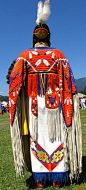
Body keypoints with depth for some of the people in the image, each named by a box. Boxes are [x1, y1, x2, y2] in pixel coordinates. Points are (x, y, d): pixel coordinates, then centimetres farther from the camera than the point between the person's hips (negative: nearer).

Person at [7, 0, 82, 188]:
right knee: (56, 136, 5)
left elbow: (14, 79, -5)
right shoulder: (58, 54, 4)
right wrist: (71, 100, 2)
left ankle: (40, 178, 8)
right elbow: (68, 79, -2)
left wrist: (14, 101, 0)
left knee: (37, 137, 5)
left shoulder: (25, 55, 4)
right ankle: (57, 177, 8)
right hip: (55, 101, 0)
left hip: (33, 102, 0)